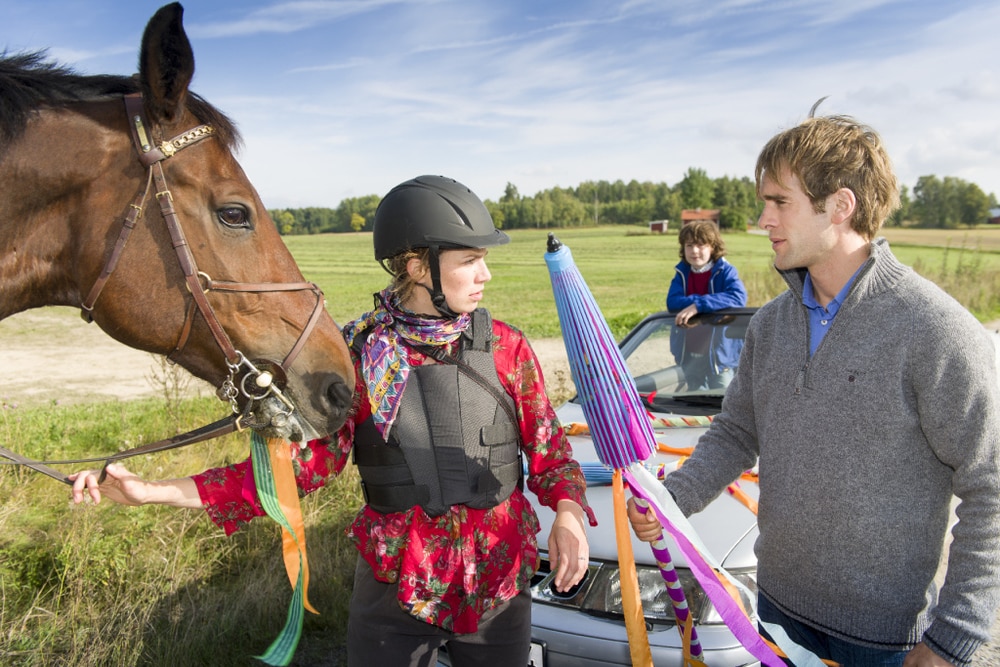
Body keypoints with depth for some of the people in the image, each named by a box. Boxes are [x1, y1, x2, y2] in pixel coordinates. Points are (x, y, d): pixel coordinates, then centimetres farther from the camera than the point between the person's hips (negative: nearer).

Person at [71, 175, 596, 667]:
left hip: (499, 585, 2)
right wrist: (155, 492, -15)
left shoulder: (507, 348, -6)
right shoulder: (356, 355, -10)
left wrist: (568, 513, -20)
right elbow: (303, 461, -9)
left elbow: (549, 450, 1)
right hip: (393, 586, -1)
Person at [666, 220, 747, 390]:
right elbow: (672, 302, -11)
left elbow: (738, 297, -28)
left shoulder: (725, 271, -9)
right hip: (689, 353, 4)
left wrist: (699, 305, -35)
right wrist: (705, 301, -23)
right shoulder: (682, 272, 3)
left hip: (720, 351, -4)